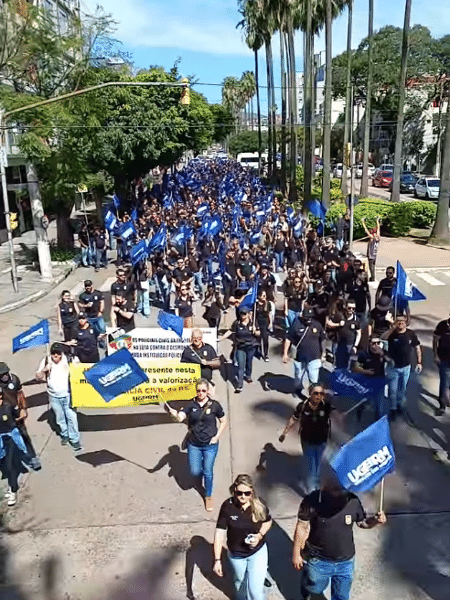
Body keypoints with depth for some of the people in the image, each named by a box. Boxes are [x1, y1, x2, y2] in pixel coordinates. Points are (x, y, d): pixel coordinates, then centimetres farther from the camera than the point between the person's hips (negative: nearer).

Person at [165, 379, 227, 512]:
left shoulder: (214, 405, -10)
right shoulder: (191, 404, -9)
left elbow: (223, 422, 1)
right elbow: (180, 418, -22)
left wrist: (216, 437, -8)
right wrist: (174, 414, -45)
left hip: (210, 445, -1)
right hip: (194, 444, 1)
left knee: (208, 472, 9)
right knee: (195, 472, 7)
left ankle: (208, 496, 34)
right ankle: (202, 472, 44)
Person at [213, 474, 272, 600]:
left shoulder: (259, 504, -21)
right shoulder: (227, 506, -24)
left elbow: (268, 521, -2)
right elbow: (220, 533, -20)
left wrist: (260, 535, -21)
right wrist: (217, 560, -21)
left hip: (258, 552, -1)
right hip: (235, 554, 1)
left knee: (255, 590, -1)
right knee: (240, 582, 27)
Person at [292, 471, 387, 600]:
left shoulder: (353, 501, -17)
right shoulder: (312, 501, -25)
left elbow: (363, 522, 0)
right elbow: (301, 528, -14)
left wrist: (375, 520, -20)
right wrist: (296, 553, -7)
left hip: (346, 562, 2)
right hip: (318, 561, -2)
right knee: (315, 588, 24)